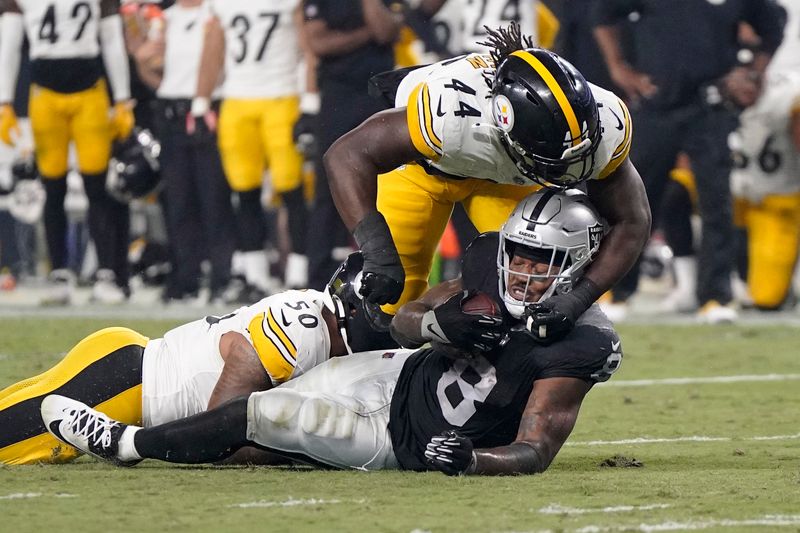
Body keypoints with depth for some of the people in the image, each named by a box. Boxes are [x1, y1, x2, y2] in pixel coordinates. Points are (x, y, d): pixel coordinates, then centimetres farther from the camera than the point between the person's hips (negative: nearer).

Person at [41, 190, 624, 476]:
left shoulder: (576, 346, -28)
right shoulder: (496, 279, -9)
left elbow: (534, 454, -25)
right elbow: (406, 315, 0)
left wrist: (469, 460, -44)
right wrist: (441, 323, -24)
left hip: (405, 442, -6)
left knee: (264, 416, -9)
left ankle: (125, 444, 8)